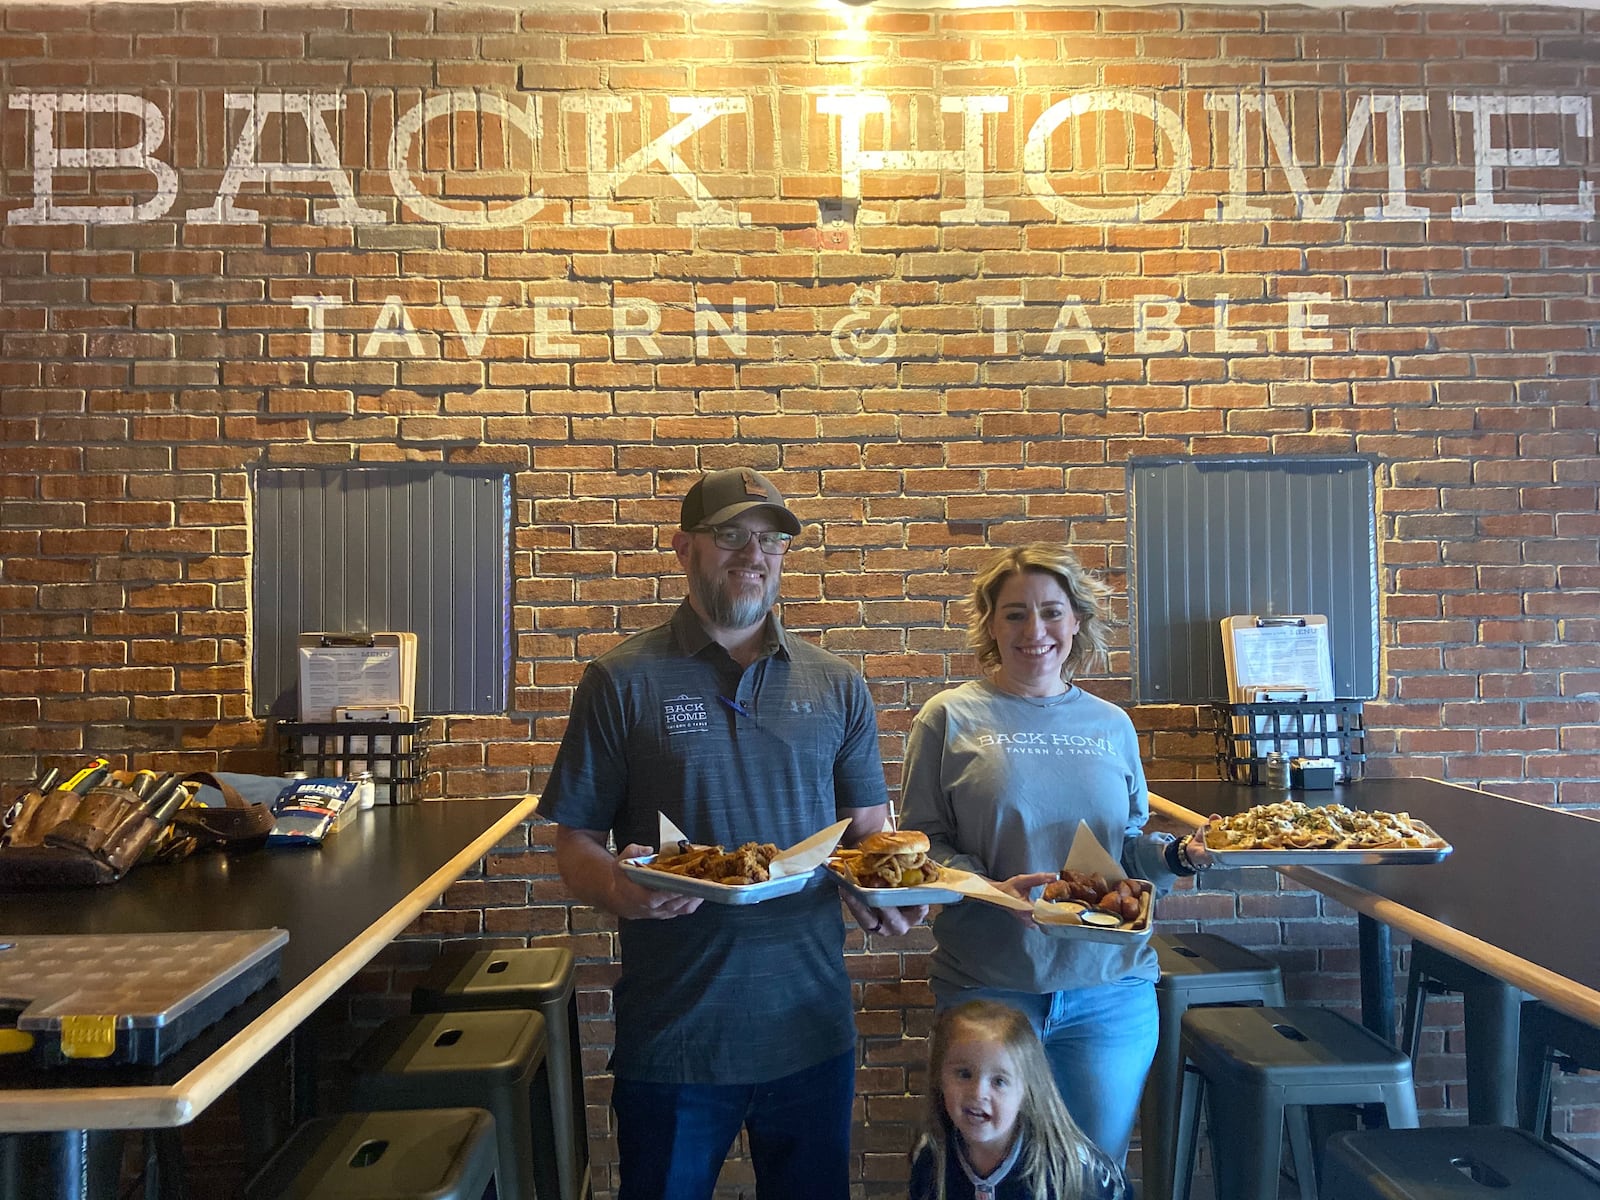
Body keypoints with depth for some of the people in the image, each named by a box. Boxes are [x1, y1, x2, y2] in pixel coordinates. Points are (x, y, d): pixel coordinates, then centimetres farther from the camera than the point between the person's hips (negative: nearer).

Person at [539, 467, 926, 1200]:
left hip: (812, 1024, 3)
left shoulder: (838, 687, 5)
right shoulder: (622, 684, -5)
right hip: (673, 1035, -2)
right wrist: (618, 888, -24)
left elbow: (867, 829, 9)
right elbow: (575, 840, -3)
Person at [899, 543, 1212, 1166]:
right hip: (988, 989, -2)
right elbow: (923, 839, -4)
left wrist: (1179, 854, -7)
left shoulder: (1111, 725, 8)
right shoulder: (951, 717, -3)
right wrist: (993, 889, -19)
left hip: (1111, 991, 3)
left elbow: (1129, 845, 13)